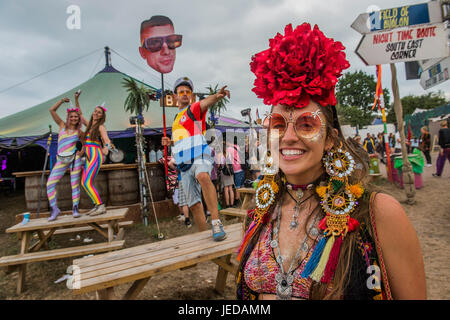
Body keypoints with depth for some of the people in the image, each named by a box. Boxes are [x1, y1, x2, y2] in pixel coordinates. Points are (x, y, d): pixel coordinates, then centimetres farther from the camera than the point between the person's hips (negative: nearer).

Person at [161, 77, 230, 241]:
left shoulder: (194, 108, 5)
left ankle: (216, 222, -43)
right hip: (184, 165, 7)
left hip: (200, 156, -7)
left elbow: (206, 102, -20)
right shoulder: (176, 118, 25)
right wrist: (170, 142, 15)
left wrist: (218, 96, -42)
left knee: (203, 176, -40)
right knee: (194, 205, 3)